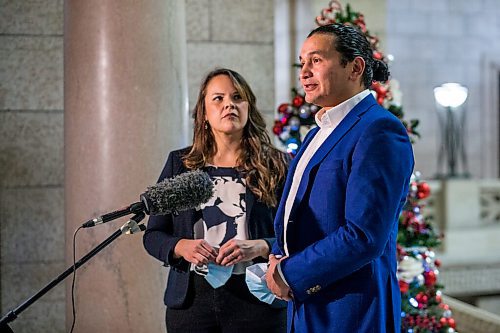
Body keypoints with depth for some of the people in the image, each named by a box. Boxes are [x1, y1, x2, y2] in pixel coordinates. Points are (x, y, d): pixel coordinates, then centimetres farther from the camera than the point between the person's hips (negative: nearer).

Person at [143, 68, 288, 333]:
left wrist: (259, 247, -19)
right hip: (192, 298, 2)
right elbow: (153, 235, 8)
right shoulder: (180, 164, 7)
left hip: (255, 299, -1)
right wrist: (181, 247, -12)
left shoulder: (275, 165, 2)